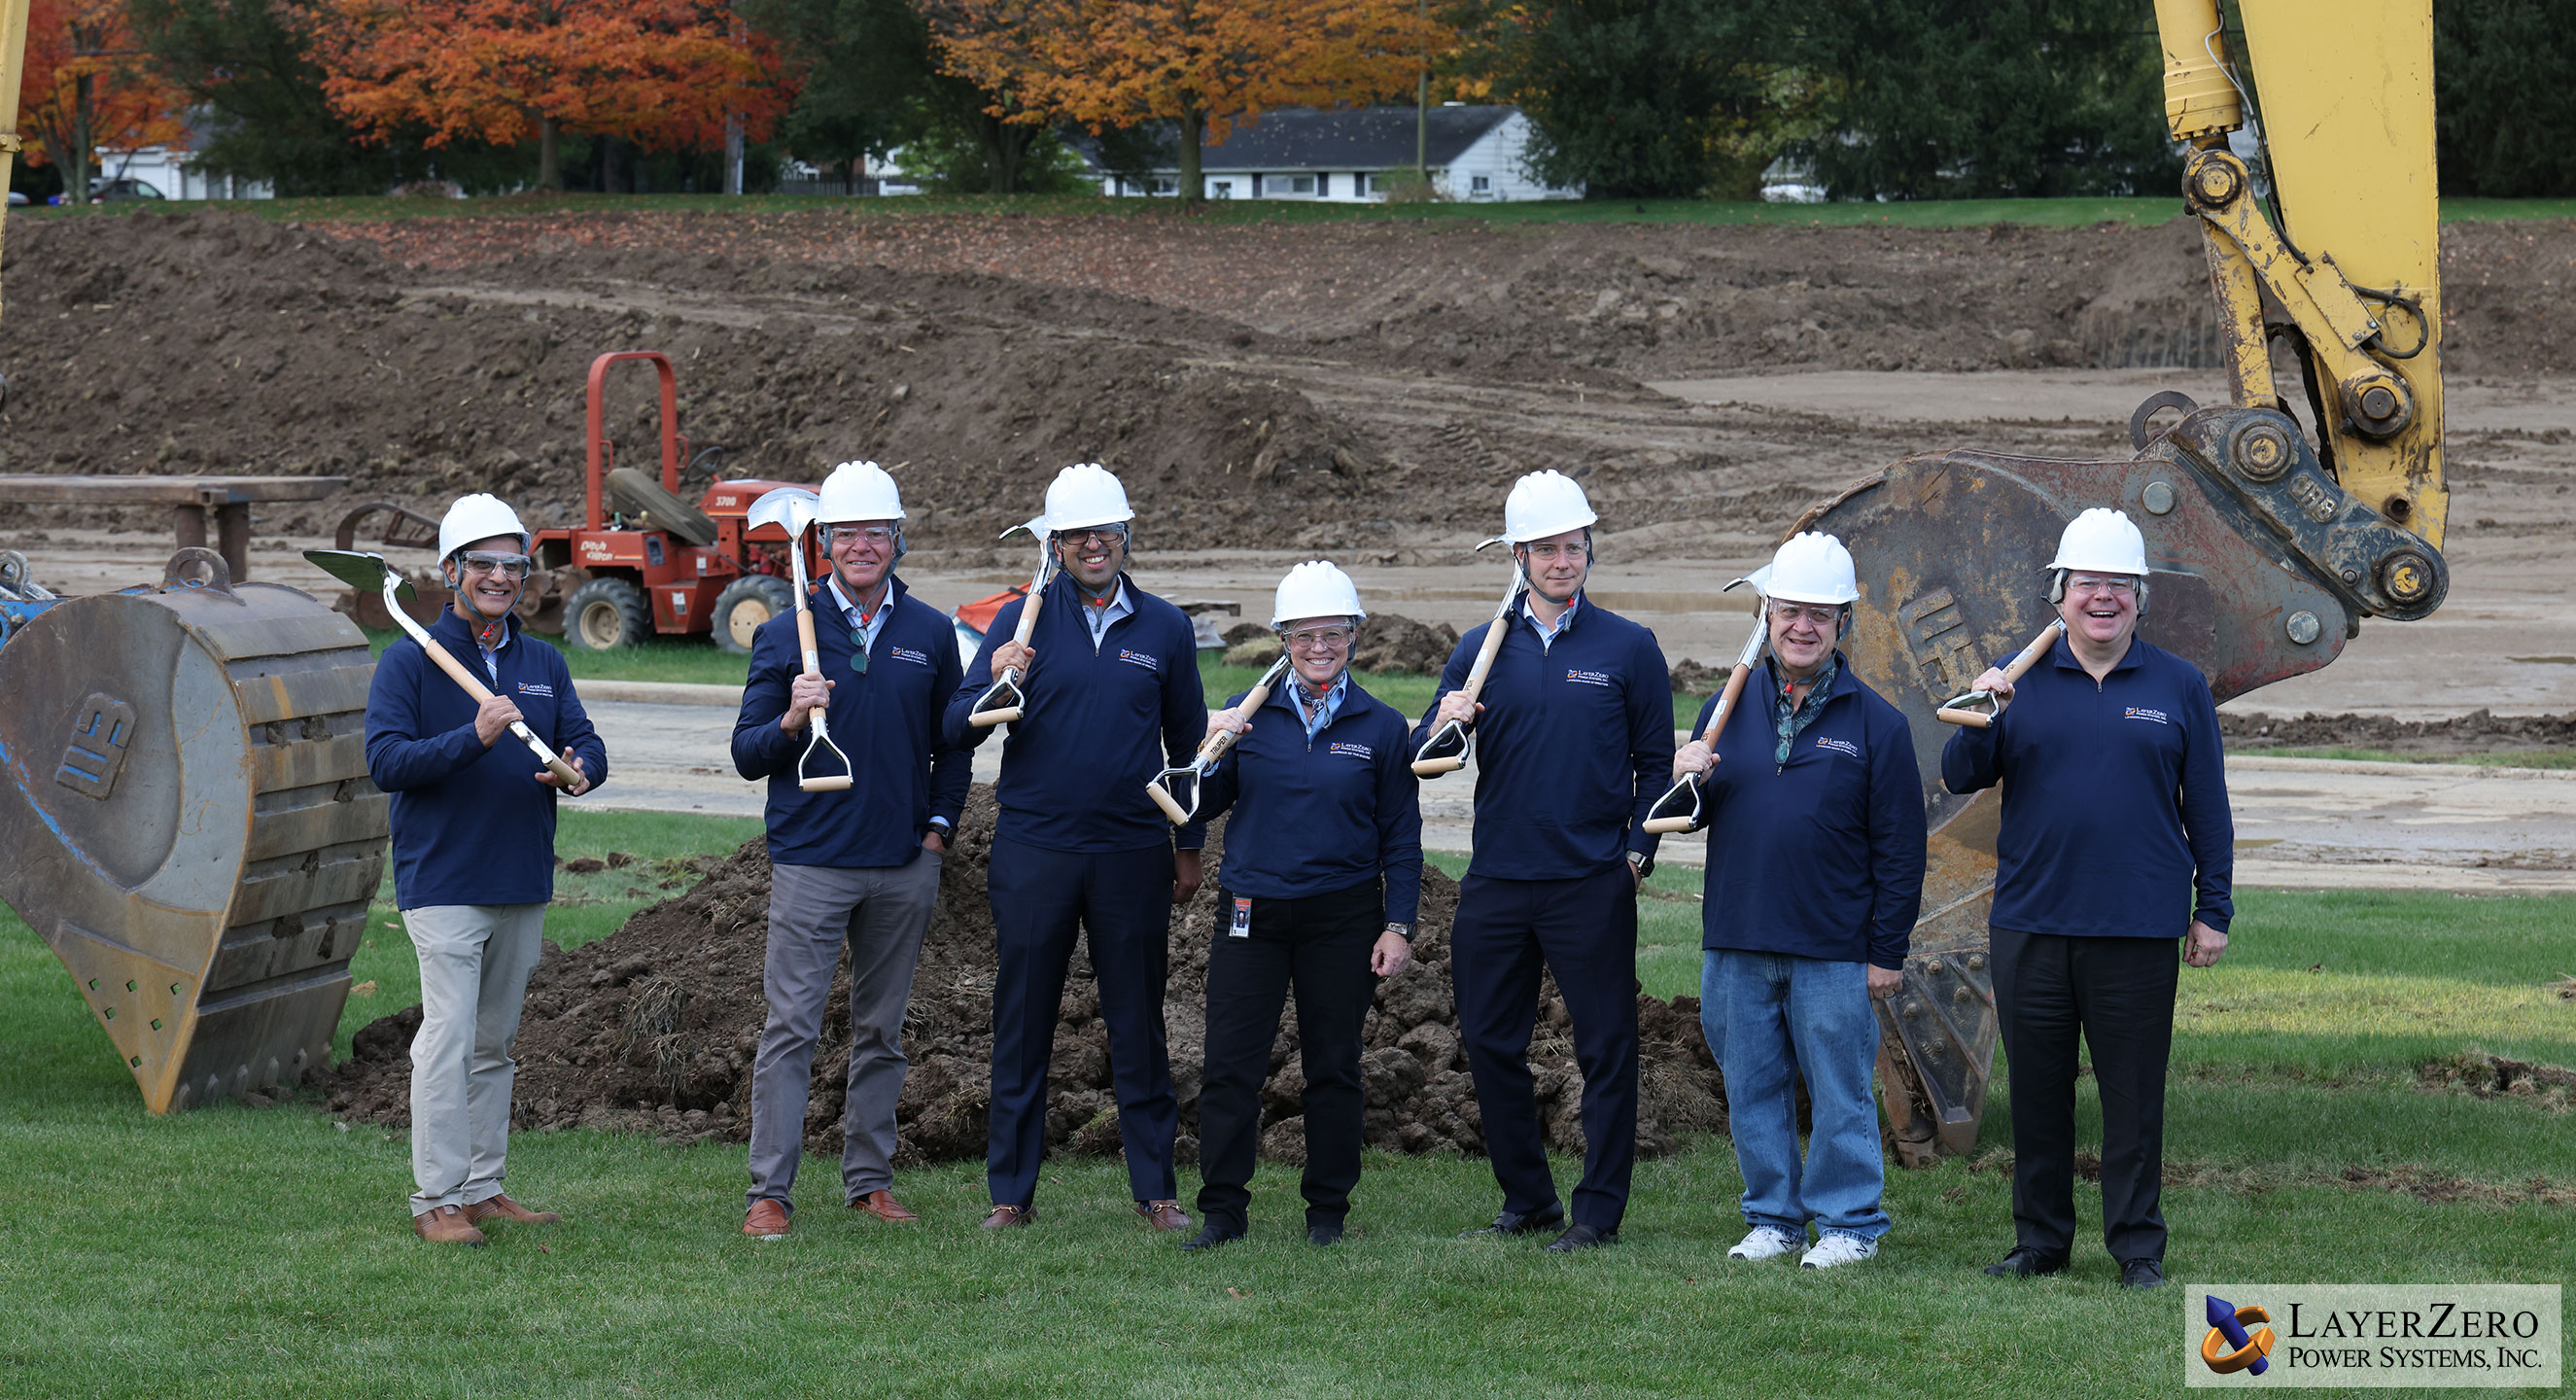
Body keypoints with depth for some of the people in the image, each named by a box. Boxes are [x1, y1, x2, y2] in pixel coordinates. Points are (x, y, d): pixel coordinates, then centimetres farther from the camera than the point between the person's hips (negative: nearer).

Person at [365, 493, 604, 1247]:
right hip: (443, 883, -6)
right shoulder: (410, 661, -5)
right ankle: (436, 1200, -9)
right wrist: (474, 739, -27)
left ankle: (483, 1189, 20)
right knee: (448, 1039, -12)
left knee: (494, 1043, 13)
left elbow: (587, 743, 9)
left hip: (524, 886, 6)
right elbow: (385, 760, -14)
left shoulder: (544, 664, 13)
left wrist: (580, 768, -16)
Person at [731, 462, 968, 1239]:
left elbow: (951, 743, 17)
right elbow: (746, 753, 1)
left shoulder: (930, 634, 8)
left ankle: (870, 1179, 19)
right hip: (810, 861, -3)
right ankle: (768, 1192, -5)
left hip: (904, 866, 3)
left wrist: (939, 825, 5)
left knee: (882, 1029, 10)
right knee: (791, 1027, -6)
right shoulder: (786, 634, 1)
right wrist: (790, 721, -18)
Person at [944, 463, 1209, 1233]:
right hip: (1033, 852, -1)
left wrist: (1190, 847, 14)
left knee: (1139, 1025, 5)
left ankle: (1157, 1189, 13)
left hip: (1133, 854, 1)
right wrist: (994, 687, -23)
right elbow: (958, 730, -3)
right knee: (1022, 1024, 3)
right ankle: (1010, 1192, 10)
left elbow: (1187, 743, 16)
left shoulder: (1164, 628, 7)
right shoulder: (1021, 621, 2)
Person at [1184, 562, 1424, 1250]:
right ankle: (1222, 1211, 5)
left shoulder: (1381, 727, 3)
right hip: (1251, 911, 1)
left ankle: (1328, 1209, 16)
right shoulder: (1247, 715, 4)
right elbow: (1204, 806, 9)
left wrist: (1398, 925, -1)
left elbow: (1401, 836, 5)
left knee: (1334, 1066, 6)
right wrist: (1209, 752, -10)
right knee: (1231, 1065, -3)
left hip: (1343, 917, -1)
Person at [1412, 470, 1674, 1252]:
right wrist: (1443, 729, -16)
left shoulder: (1628, 647, 2)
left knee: (1606, 1048, -1)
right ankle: (1526, 1199, 20)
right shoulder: (1482, 649, 8)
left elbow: (1656, 763, 6)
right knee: (1490, 1043, 7)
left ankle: (1600, 1210, 7)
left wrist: (1637, 849, -5)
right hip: (1496, 884, 3)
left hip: (1593, 886, -3)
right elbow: (1423, 761, 6)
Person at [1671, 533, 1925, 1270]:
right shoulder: (1729, 706, 10)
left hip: (1834, 952, -4)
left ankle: (1849, 1222, 12)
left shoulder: (1876, 724, -1)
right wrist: (1686, 783, -8)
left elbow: (1899, 847, -1)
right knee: (1752, 1090, 10)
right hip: (1736, 944, 4)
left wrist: (1888, 952, -5)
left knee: (1841, 1093, 1)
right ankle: (1772, 1216, 21)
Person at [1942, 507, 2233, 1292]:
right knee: (2037, 1091, 8)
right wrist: (1981, 720, -13)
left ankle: (2138, 1249, 10)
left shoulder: (2178, 688, 6)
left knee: (2133, 1095, 2)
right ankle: (2040, 1242, 18)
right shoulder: (2022, 681, 8)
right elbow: (1960, 779, 6)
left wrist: (2212, 911, 4)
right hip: (2031, 925, 2)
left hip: (2139, 930, -1)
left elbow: (2207, 809, 8)